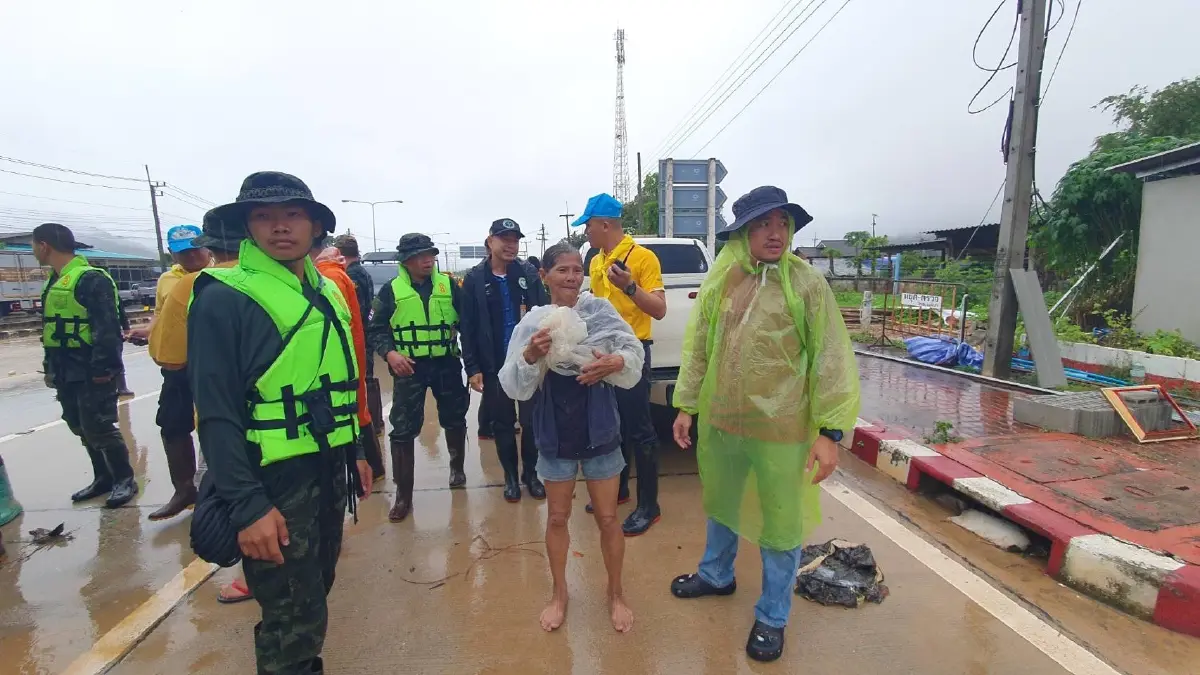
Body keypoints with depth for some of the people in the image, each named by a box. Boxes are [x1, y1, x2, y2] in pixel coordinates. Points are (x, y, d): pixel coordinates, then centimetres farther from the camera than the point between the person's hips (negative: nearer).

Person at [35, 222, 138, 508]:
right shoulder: (54, 282, 15)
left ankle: (125, 479, 10)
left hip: (91, 372, -9)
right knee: (83, 429, 15)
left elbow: (107, 328, -20)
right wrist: (51, 367, 19)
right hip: (66, 373, 9)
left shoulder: (91, 279, -14)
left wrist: (102, 367, -23)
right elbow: (52, 329, 21)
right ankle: (103, 478, 27)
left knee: (98, 428, -4)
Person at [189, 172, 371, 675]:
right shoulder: (223, 299, -13)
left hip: (330, 470, 7)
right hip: (274, 480, -7)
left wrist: (356, 451, 15)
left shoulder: (328, 293, 8)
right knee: (295, 618, 3)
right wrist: (247, 505, -20)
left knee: (313, 592, 23)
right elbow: (217, 413, -17)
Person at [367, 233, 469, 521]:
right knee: (403, 429, 0)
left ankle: (457, 467, 42)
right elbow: (376, 330, 1)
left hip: (446, 364, 2)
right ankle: (403, 494, 13)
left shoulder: (448, 285, 2)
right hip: (409, 367, -1)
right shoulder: (391, 290, -2)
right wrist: (389, 353, -16)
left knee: (455, 419, 15)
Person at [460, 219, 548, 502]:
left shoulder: (529, 274, 2)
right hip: (494, 366, 0)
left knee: (532, 421, 8)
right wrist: (472, 367, -7)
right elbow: (468, 327, -3)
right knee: (502, 423, 12)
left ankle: (530, 473, 27)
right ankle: (510, 476, 28)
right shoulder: (474, 279, -1)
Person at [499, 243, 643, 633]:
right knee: (557, 518, 18)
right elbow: (515, 388, -8)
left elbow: (634, 354, -8)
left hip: (600, 431, 0)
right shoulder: (532, 324, -7)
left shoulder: (601, 311, -8)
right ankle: (559, 593, 40)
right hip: (555, 434, 1)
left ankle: (616, 593, 37)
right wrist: (530, 356, -27)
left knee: (607, 518, 13)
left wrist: (615, 362, -29)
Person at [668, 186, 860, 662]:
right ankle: (716, 575, 51)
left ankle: (771, 617, 36)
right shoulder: (719, 284, 1)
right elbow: (696, 349, 7)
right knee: (721, 505, 24)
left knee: (780, 526, 11)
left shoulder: (807, 283, -9)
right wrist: (687, 406, 8)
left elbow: (831, 360, -9)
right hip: (720, 423, 4)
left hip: (781, 430, -3)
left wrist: (829, 432, -12)